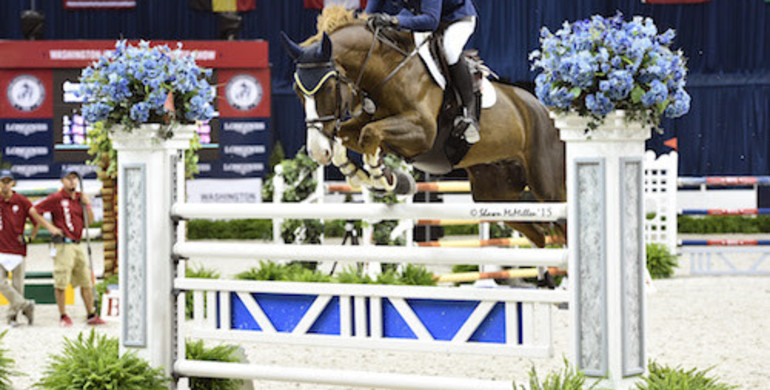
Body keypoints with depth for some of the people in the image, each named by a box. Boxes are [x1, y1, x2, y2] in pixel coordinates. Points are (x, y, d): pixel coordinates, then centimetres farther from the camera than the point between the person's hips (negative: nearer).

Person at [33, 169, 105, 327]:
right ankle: (63, 316, 4)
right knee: (61, 282, -5)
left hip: (77, 245, 7)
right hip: (63, 245, -7)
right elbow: (34, 211, -7)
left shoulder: (80, 198, 13)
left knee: (86, 281, 7)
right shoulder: (56, 198, -5)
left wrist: (87, 205, 0)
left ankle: (91, 315, 12)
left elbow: (89, 220, 16)